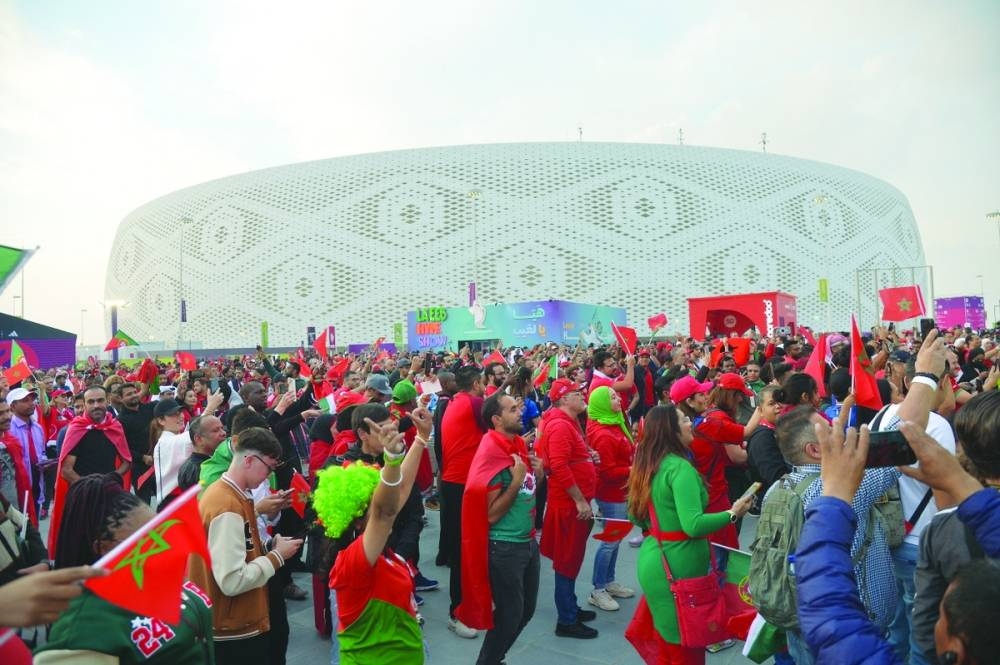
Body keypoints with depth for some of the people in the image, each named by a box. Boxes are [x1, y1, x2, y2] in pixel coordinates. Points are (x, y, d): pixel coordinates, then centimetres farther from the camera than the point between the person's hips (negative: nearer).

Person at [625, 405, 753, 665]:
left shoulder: (645, 466, 7)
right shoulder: (680, 468, -20)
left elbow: (636, 517, 16)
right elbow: (693, 525, -28)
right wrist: (732, 513, -16)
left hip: (654, 559, 9)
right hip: (678, 565, -9)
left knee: (669, 643, 21)